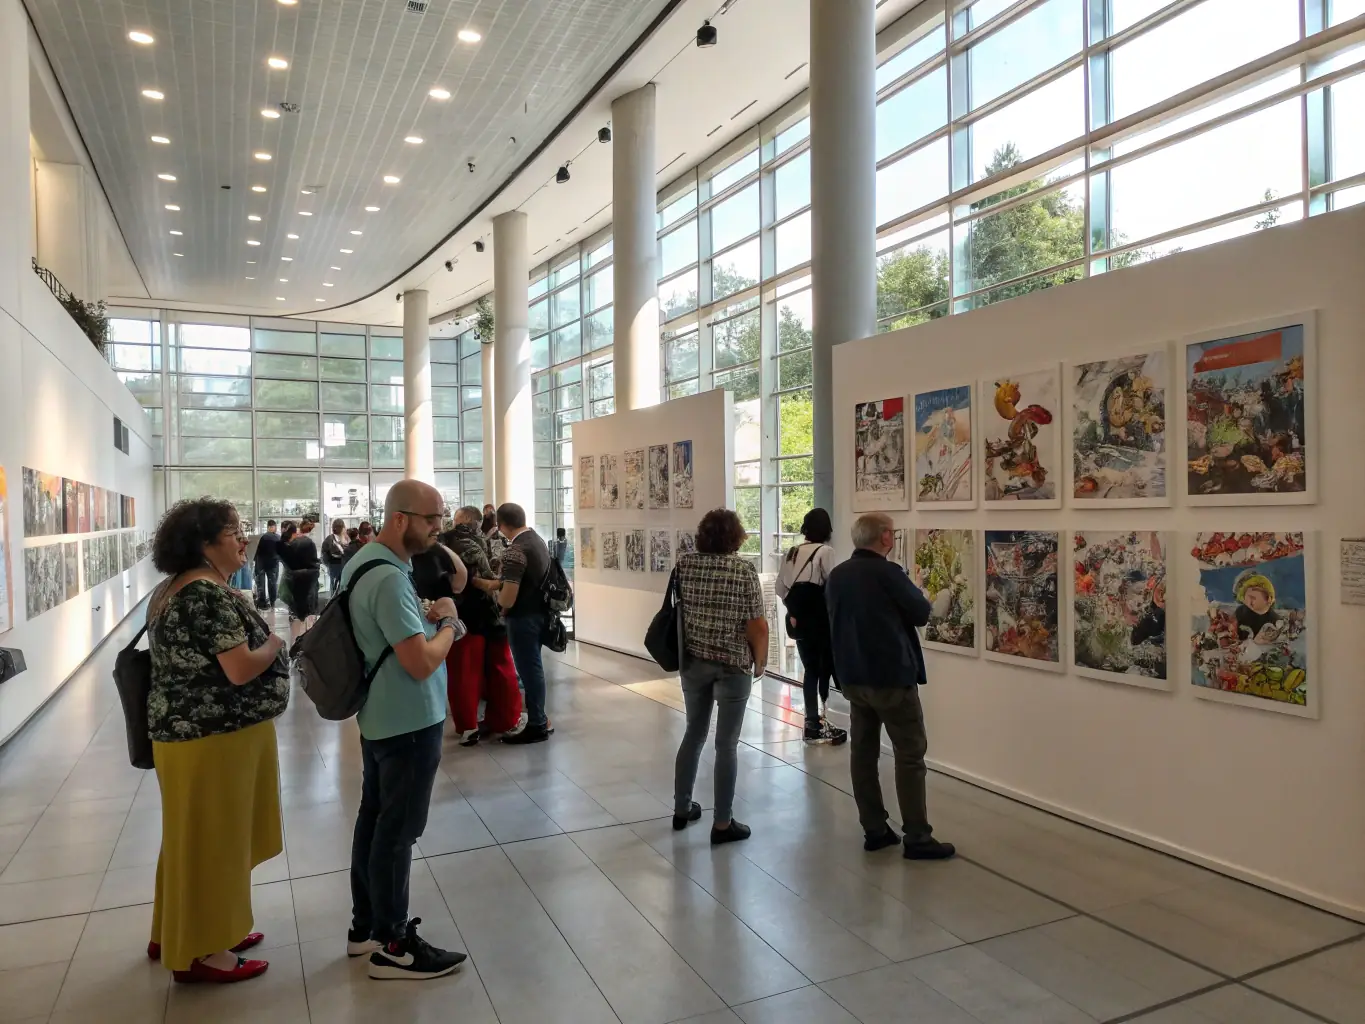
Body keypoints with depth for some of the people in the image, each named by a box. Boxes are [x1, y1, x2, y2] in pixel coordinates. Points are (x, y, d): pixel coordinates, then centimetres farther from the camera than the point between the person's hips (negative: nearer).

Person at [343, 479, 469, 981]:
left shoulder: (363, 559, 6)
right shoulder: (389, 578, -26)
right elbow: (422, 663, -28)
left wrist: (427, 617, 1)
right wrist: (447, 624, -10)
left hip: (378, 715, 10)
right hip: (409, 721, -10)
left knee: (373, 818, 18)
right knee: (397, 830, 2)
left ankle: (365, 925, 32)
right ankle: (391, 945, 16)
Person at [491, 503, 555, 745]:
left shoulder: (514, 551, -21)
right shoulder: (539, 541, 8)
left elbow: (508, 598, -24)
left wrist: (499, 601, -3)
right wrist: (503, 586, 18)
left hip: (523, 617, -9)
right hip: (540, 612, 9)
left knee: (528, 669, 0)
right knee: (534, 666, 18)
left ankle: (536, 727, 9)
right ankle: (541, 720, 27)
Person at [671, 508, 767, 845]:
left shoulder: (684, 564, -1)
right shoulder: (744, 569, -13)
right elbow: (757, 626, -13)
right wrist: (761, 662, 1)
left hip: (692, 662, 4)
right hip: (732, 666, -4)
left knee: (694, 732, 19)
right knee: (726, 744, 5)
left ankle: (681, 809, 29)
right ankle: (722, 824, 13)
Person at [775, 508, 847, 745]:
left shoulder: (791, 553, 8)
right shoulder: (825, 551, -12)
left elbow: (780, 587, 9)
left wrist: (795, 606, 12)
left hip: (798, 619, 6)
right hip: (820, 620, -6)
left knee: (810, 670, 14)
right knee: (825, 670, 4)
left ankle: (813, 722, 19)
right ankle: (817, 726, 6)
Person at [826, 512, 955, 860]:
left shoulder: (836, 575, 6)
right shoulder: (887, 573, -16)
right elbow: (921, 614, -7)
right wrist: (913, 592, 11)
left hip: (852, 676, 7)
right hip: (891, 676, -7)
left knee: (863, 751, 10)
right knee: (910, 754, 0)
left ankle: (874, 830, 16)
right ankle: (917, 838, 3)